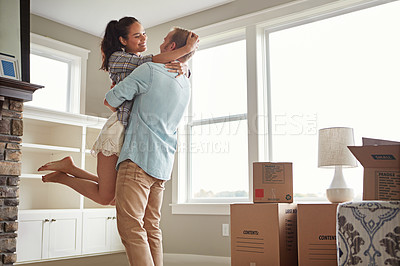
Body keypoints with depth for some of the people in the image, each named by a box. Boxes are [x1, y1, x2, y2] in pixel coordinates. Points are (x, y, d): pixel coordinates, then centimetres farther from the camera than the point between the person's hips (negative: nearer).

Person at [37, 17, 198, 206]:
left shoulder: (142, 66, 20)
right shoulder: (117, 58, -2)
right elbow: (152, 62, -13)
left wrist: (181, 67, -11)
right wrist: (187, 48, -9)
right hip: (119, 128, -8)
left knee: (116, 198, 8)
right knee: (105, 197, -6)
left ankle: (69, 168, 19)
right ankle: (62, 176, 14)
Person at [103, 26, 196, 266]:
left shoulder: (150, 70, -6)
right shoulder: (186, 85, 16)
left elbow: (111, 101, -1)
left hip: (140, 157, -8)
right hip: (163, 164, 8)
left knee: (130, 227, -9)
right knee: (151, 228, 12)